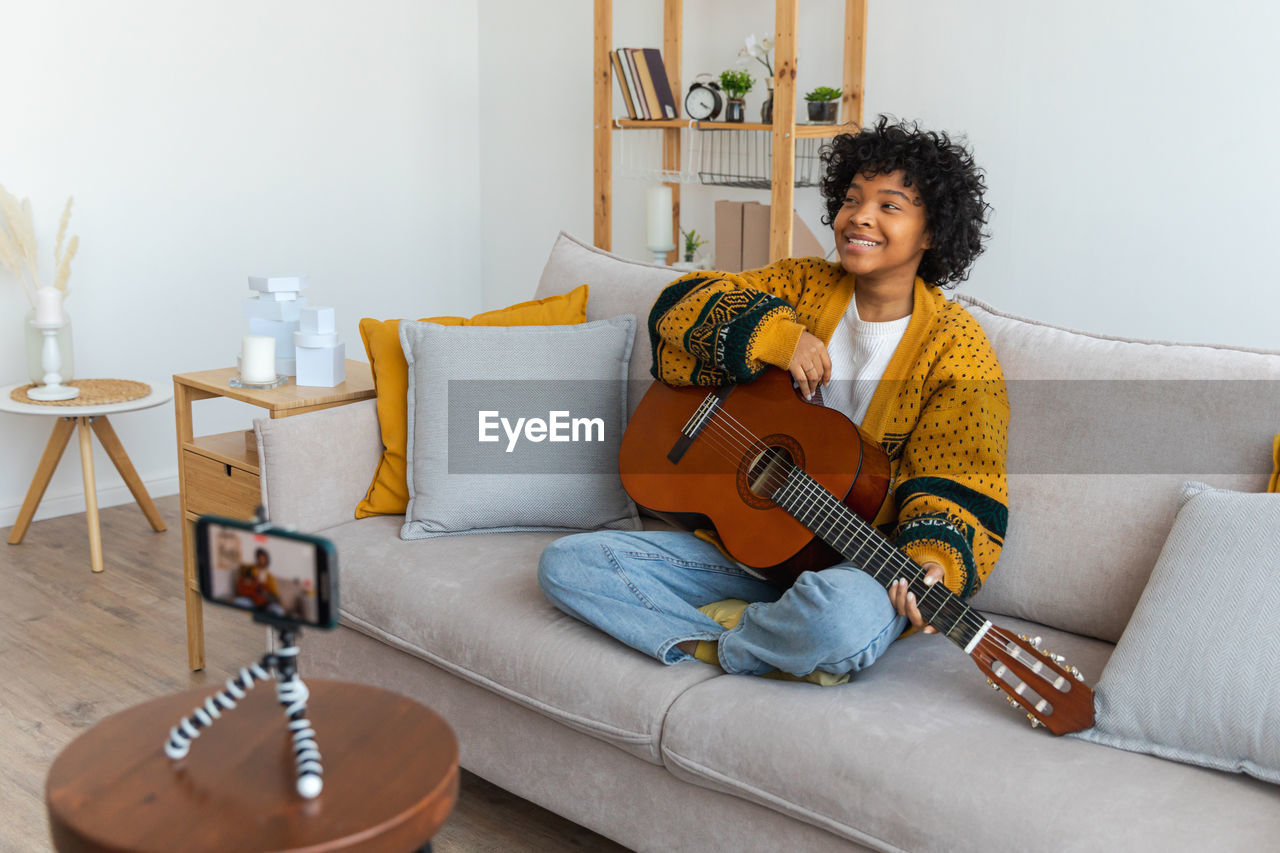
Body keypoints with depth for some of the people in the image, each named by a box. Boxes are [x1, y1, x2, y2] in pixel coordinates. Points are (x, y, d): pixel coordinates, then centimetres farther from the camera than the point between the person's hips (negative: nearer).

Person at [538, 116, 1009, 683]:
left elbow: (957, 485, -10)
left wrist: (932, 563, -31)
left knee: (848, 617, -43)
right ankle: (781, 651, -17)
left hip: (857, 566, -4)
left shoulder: (956, 348, -5)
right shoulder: (802, 286, 7)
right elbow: (679, 305, 2)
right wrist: (773, 336, -14)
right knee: (565, 563, -10)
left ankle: (719, 639, -8)